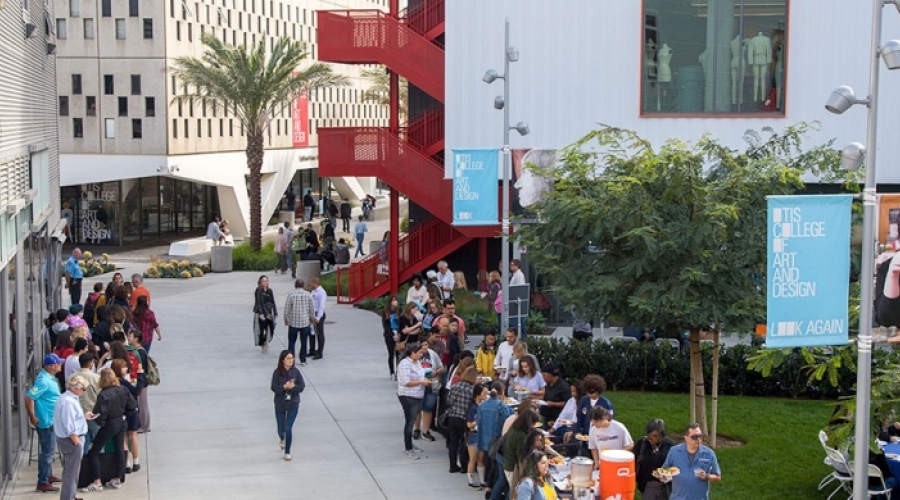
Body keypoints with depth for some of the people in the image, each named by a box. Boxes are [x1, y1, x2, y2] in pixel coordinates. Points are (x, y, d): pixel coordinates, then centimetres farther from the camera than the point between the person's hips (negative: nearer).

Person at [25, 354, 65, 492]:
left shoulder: (50, 377, 8)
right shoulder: (43, 380, -23)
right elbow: (29, 397, -27)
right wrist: (32, 417, -22)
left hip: (51, 420, 10)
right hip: (46, 421, -10)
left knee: (50, 450, 21)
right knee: (47, 451, -6)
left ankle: (48, 475, 34)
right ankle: (42, 482, -2)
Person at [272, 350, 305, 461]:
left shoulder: (295, 371, -9)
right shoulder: (277, 372, -12)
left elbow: (302, 386, -8)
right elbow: (274, 388, -15)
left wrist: (292, 387, -26)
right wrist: (284, 387, -30)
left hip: (293, 405, 0)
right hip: (280, 405, 0)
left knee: (288, 429, -8)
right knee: (281, 430, 11)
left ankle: (287, 452, 10)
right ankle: (282, 439, 49)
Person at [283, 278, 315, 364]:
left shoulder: (291, 295, -8)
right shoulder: (308, 295, -4)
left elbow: (287, 309, -5)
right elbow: (312, 309, 1)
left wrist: (286, 319, 10)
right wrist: (312, 318, 16)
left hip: (293, 322, -1)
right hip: (305, 322, 1)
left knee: (292, 341, 9)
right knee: (304, 342, 9)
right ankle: (303, 360, 11)